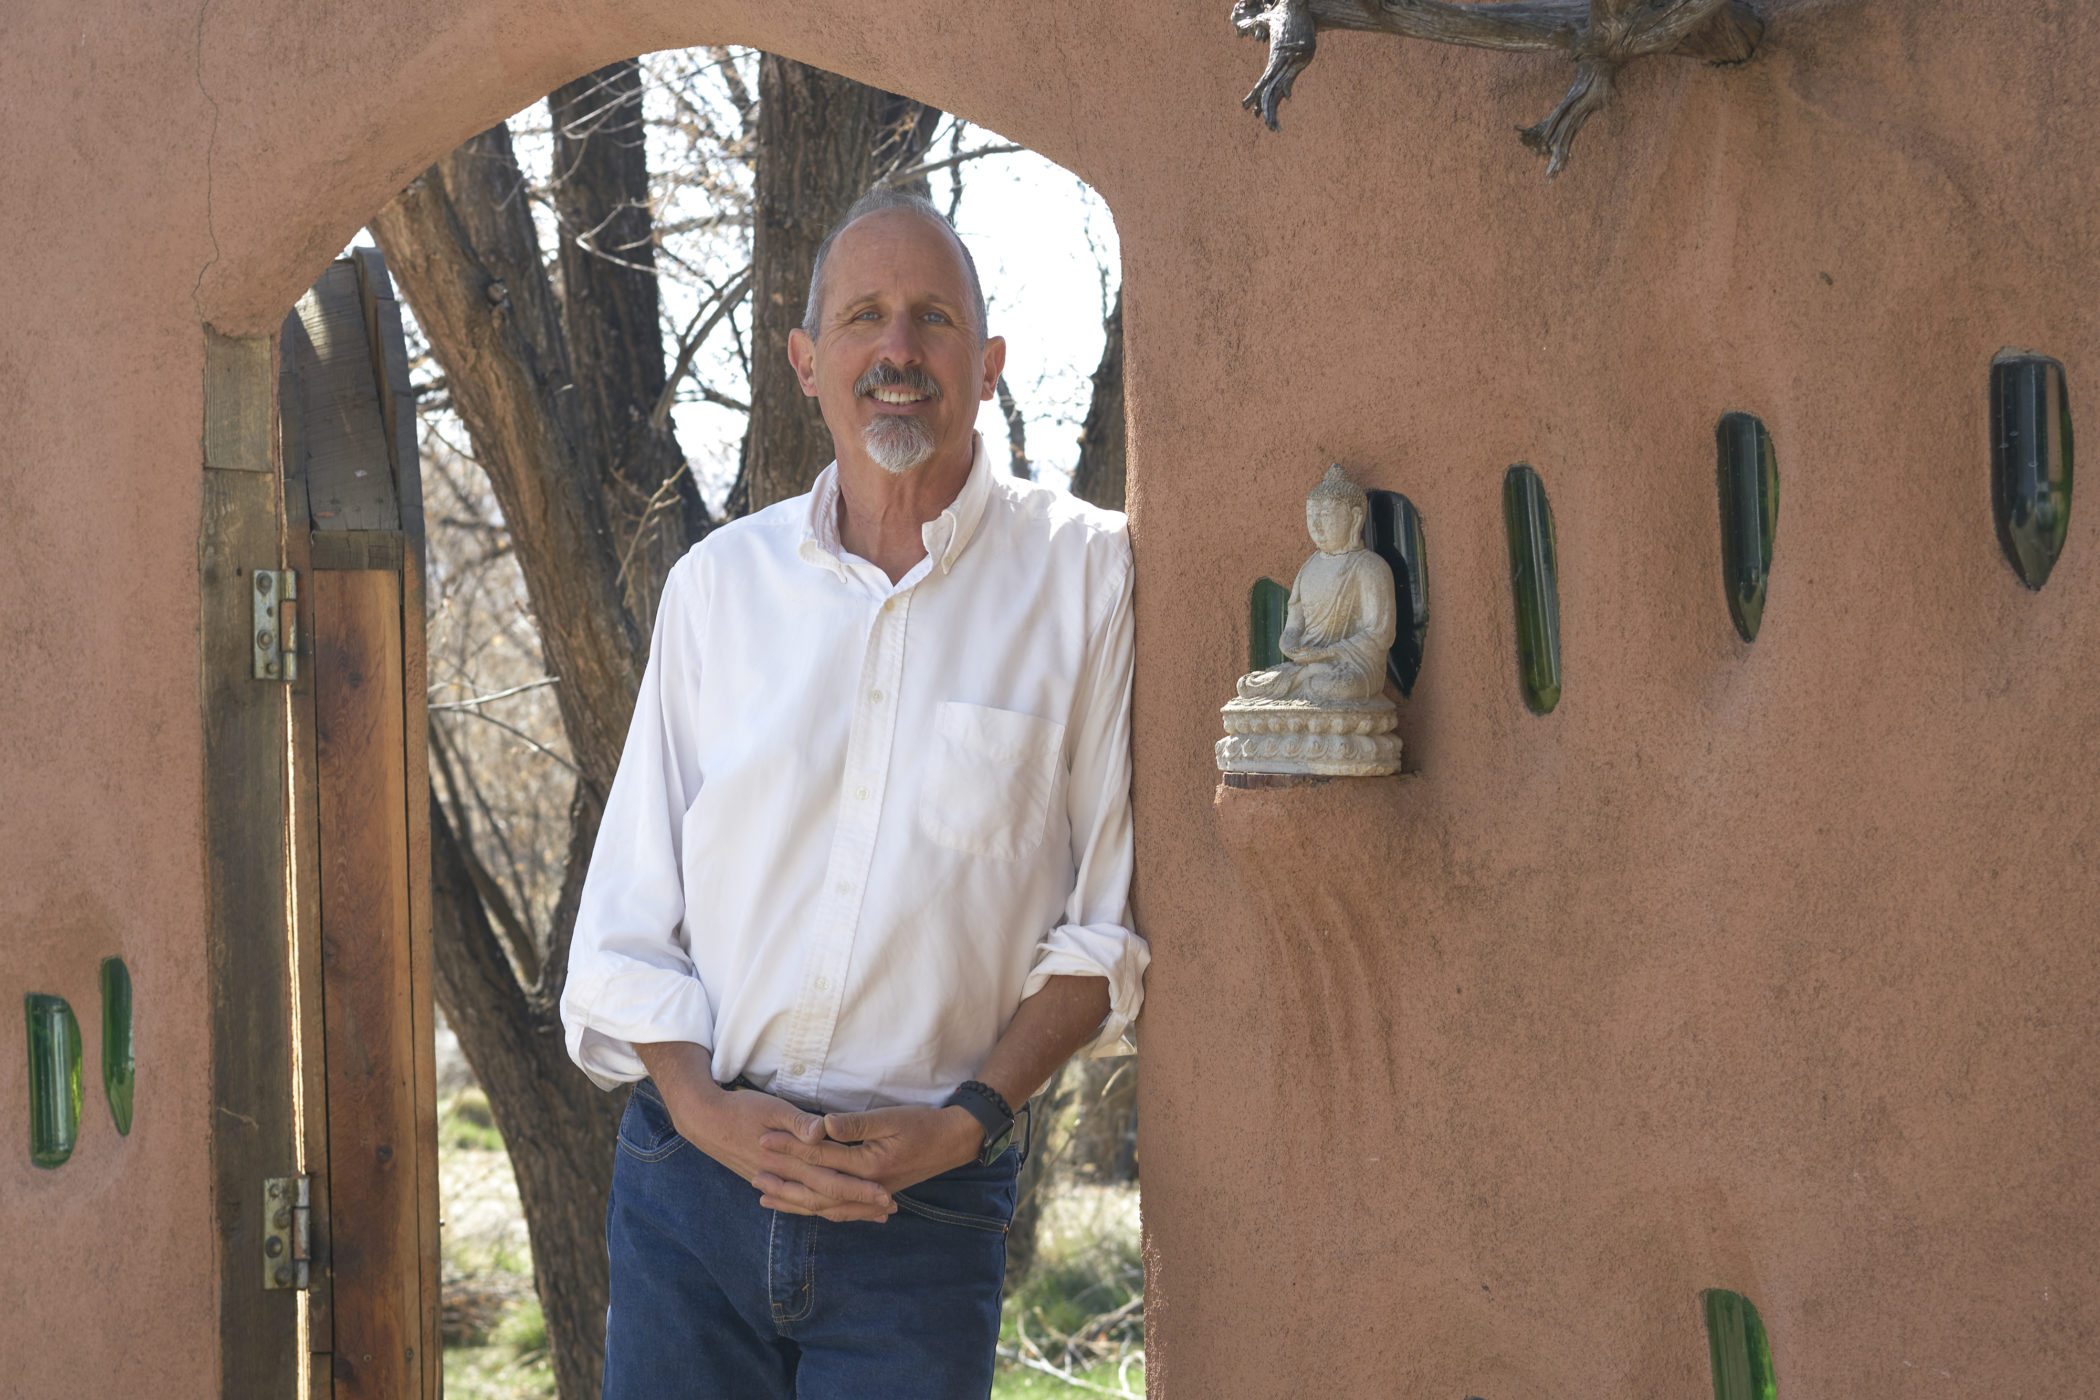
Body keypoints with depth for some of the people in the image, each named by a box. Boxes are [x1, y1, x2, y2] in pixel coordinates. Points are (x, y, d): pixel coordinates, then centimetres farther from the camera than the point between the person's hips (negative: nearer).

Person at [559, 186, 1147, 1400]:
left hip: (928, 1206, -2)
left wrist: (972, 1117, -10)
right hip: (690, 1177, 2)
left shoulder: (1087, 576, -1)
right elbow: (629, 899, 8)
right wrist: (698, 1103, -6)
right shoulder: (721, 581, 8)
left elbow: (1111, 918, -1)